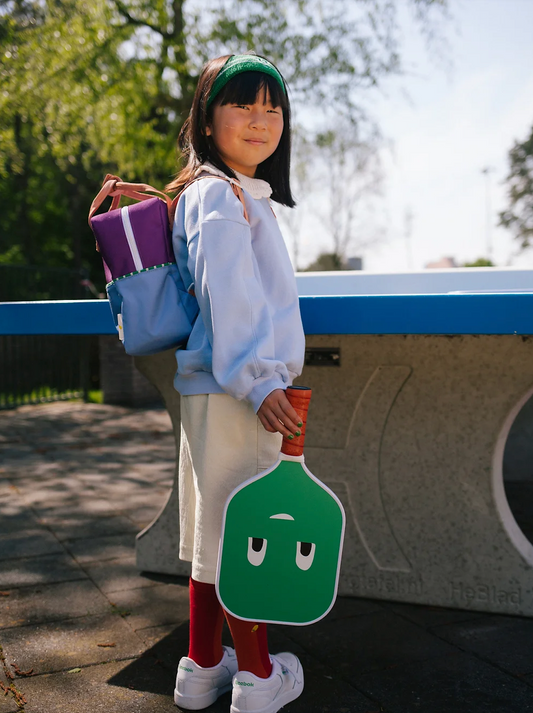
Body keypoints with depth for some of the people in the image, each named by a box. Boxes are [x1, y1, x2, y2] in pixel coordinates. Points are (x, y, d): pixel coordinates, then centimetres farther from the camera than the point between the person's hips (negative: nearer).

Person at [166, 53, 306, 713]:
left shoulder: (222, 192, 19)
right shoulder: (221, 195, -11)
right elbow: (225, 294, -20)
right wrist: (257, 383, -22)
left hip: (216, 387, 10)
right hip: (234, 392, -10)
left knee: (215, 528, 15)